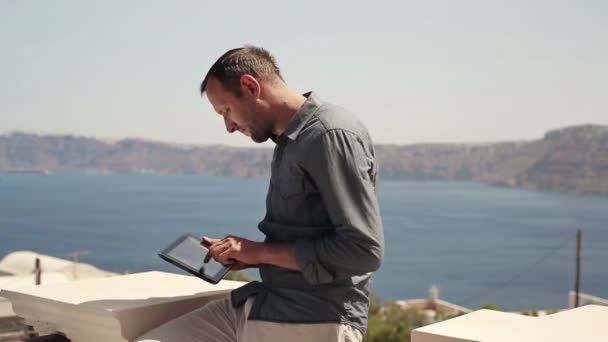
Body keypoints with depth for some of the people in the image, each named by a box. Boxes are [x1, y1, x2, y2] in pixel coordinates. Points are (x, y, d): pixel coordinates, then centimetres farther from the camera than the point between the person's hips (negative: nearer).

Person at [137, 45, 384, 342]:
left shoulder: (332, 134, -14)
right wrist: (244, 254, 4)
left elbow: (365, 250, -19)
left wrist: (261, 252, -12)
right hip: (258, 304, 8)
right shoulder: (289, 142, 15)